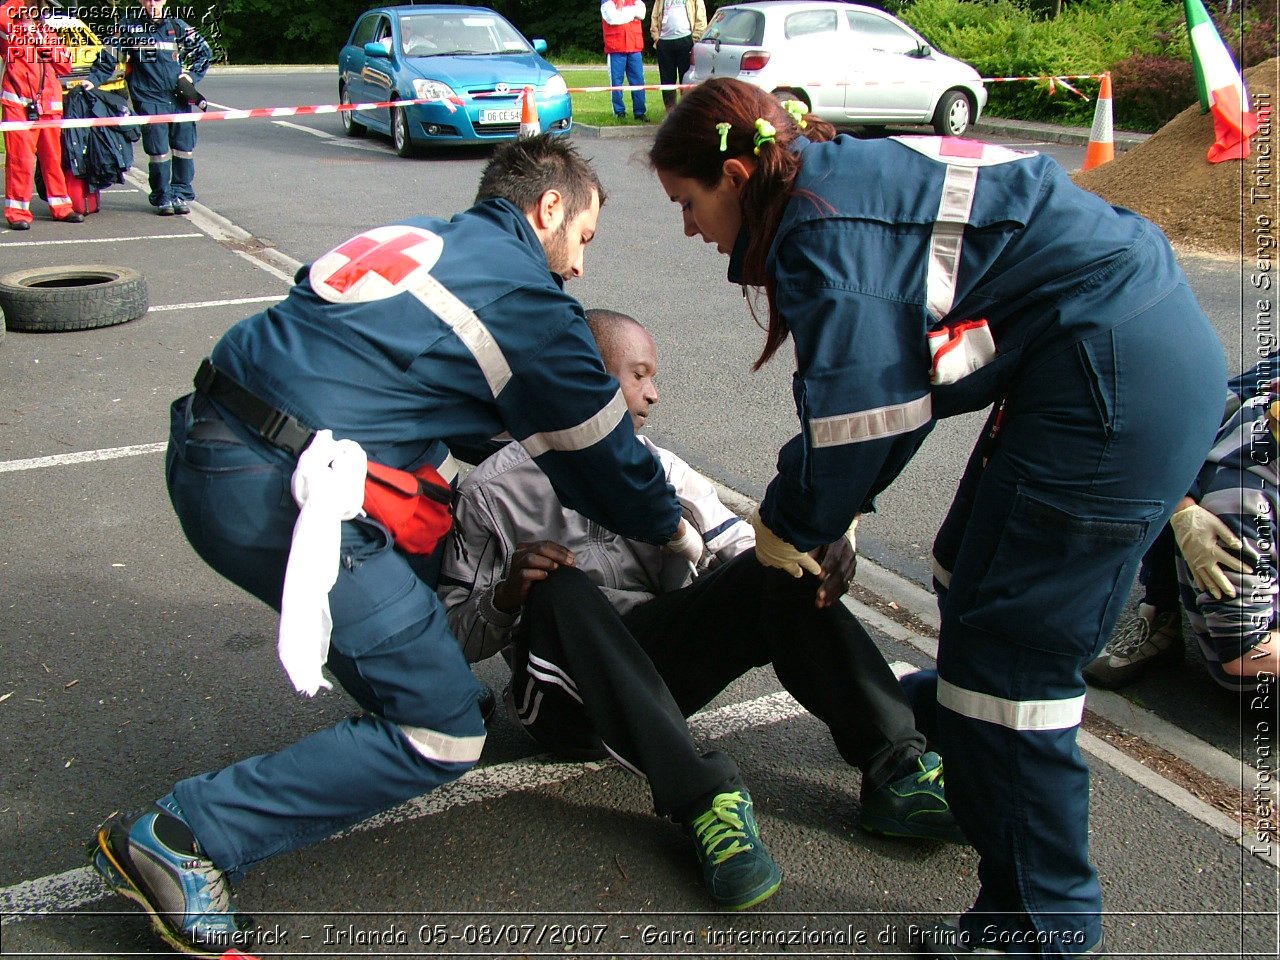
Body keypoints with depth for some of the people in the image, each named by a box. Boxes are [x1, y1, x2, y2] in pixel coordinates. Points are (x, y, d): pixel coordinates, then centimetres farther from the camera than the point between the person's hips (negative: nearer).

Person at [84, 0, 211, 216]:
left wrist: (191, 76, 9)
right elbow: (110, 56, 8)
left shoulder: (178, 26, 10)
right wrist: (93, 80, -1)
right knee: (158, 150, -5)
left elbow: (204, 51, 20)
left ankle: (181, 195, 14)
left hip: (179, 98, 2)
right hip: (149, 100, -2)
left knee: (184, 147, 1)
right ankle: (162, 197, 6)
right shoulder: (130, 27, 5)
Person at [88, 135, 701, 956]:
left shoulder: (418, 238, 21)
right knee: (442, 736, -1)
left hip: (203, 442, 10)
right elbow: (603, 457, 8)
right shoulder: (523, 295, -2)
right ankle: (181, 839, 1)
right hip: (275, 492, -10)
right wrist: (677, 531, 26)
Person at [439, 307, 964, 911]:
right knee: (563, 591, -34)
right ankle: (701, 798, -40)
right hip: (568, 698, -3)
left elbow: (742, 546, 4)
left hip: (659, 667, 4)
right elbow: (452, 637, -1)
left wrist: (818, 556, -17)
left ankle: (895, 770, -23)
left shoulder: (658, 467, 15)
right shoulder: (493, 490, 1)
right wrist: (507, 595, -22)